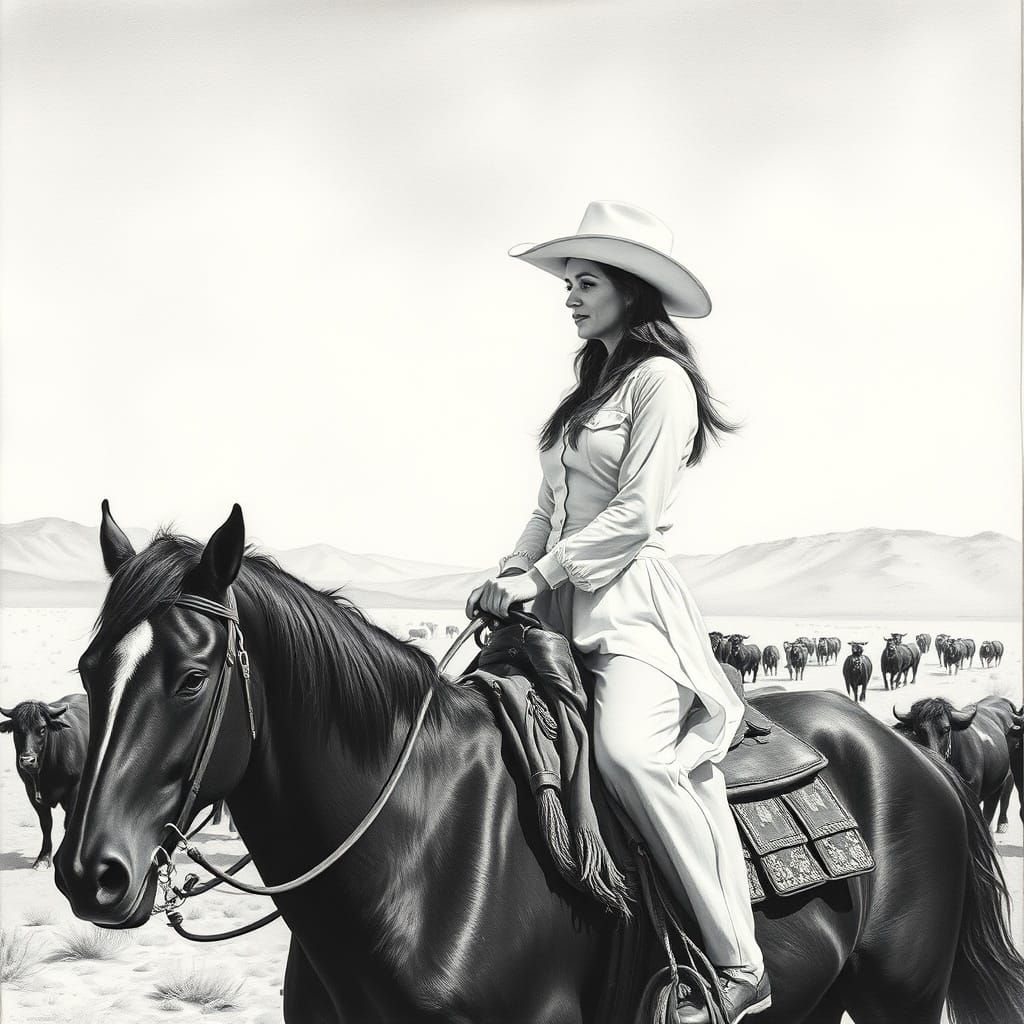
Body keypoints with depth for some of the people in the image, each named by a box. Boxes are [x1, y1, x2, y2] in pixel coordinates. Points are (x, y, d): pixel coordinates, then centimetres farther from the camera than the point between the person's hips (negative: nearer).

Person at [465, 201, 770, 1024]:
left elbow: (635, 513, -14)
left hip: (632, 601, -9)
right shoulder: (591, 387, 22)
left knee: (630, 751, -31)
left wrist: (540, 574, -16)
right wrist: (510, 575, 3)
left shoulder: (660, 381, -4)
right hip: (563, 608, 10)